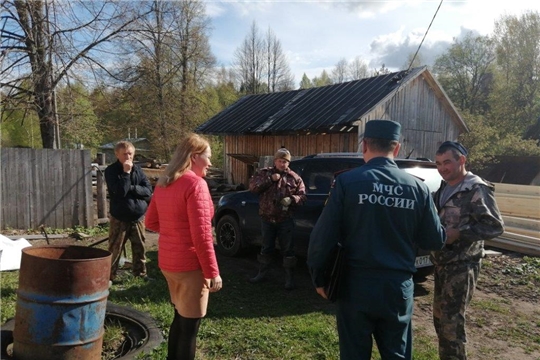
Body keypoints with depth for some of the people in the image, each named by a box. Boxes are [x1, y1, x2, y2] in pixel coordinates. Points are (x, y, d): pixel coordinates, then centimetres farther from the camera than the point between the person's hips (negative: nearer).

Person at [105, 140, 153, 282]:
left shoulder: (137, 169, 5)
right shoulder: (111, 170, -7)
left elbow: (148, 190, -4)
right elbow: (120, 191, -21)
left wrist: (131, 188, -15)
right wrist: (126, 172, -20)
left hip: (138, 217, 4)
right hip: (119, 219, -3)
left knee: (140, 248, 12)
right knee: (115, 249, 4)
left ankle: (141, 273, 24)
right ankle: (109, 276, 17)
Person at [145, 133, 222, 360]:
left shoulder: (163, 184, 8)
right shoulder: (196, 184, -18)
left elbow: (151, 222, 16)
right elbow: (201, 235, -21)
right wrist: (213, 272, -16)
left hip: (168, 262, 9)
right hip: (190, 264, -8)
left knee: (180, 317, 24)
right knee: (190, 323, 5)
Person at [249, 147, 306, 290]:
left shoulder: (294, 177, 2)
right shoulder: (264, 173, 4)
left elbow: (302, 195, 1)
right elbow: (252, 186, -8)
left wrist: (291, 199, -20)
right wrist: (270, 179, -17)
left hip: (285, 220, -1)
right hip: (267, 218, 2)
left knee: (288, 249, 3)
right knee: (266, 247, 16)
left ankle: (290, 278, 12)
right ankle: (262, 273, 31)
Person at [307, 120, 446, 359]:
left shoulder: (347, 182, -11)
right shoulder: (418, 187, -3)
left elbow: (322, 236, -11)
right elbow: (435, 241, 4)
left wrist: (318, 277, 3)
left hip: (356, 285, -2)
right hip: (398, 287, 3)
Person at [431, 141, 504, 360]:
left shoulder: (476, 189, -13)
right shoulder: (444, 188, 11)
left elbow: (495, 226, -17)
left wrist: (457, 233, -23)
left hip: (462, 265, -8)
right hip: (442, 262, 8)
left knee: (452, 321, -4)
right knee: (440, 318, 15)